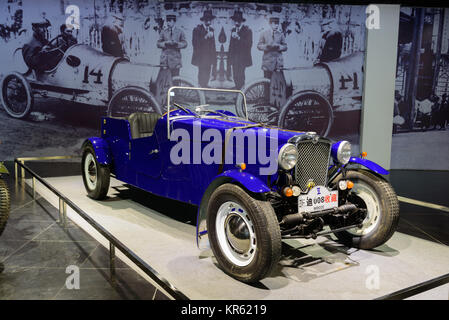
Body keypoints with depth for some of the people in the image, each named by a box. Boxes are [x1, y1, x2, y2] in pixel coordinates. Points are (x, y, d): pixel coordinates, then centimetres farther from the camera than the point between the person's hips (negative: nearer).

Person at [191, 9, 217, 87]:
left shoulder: (211, 30, 15)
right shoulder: (197, 29, -4)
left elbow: (213, 45, 15)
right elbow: (195, 44, -13)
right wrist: (205, 37, -19)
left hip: (209, 58, 6)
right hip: (201, 58, -5)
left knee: (206, 77, 4)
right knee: (202, 77, -9)